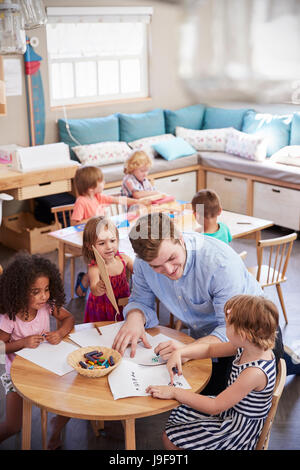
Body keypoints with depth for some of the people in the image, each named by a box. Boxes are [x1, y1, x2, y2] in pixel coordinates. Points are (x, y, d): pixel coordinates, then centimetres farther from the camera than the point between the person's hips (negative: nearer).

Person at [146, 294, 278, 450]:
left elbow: (215, 407, -30)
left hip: (239, 426, -9)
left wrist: (175, 392, -26)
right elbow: (210, 349, 5)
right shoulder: (246, 346, -10)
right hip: (229, 408, 9)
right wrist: (179, 353, -11)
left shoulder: (255, 373, -35)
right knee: (177, 415, 18)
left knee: (169, 439, -3)